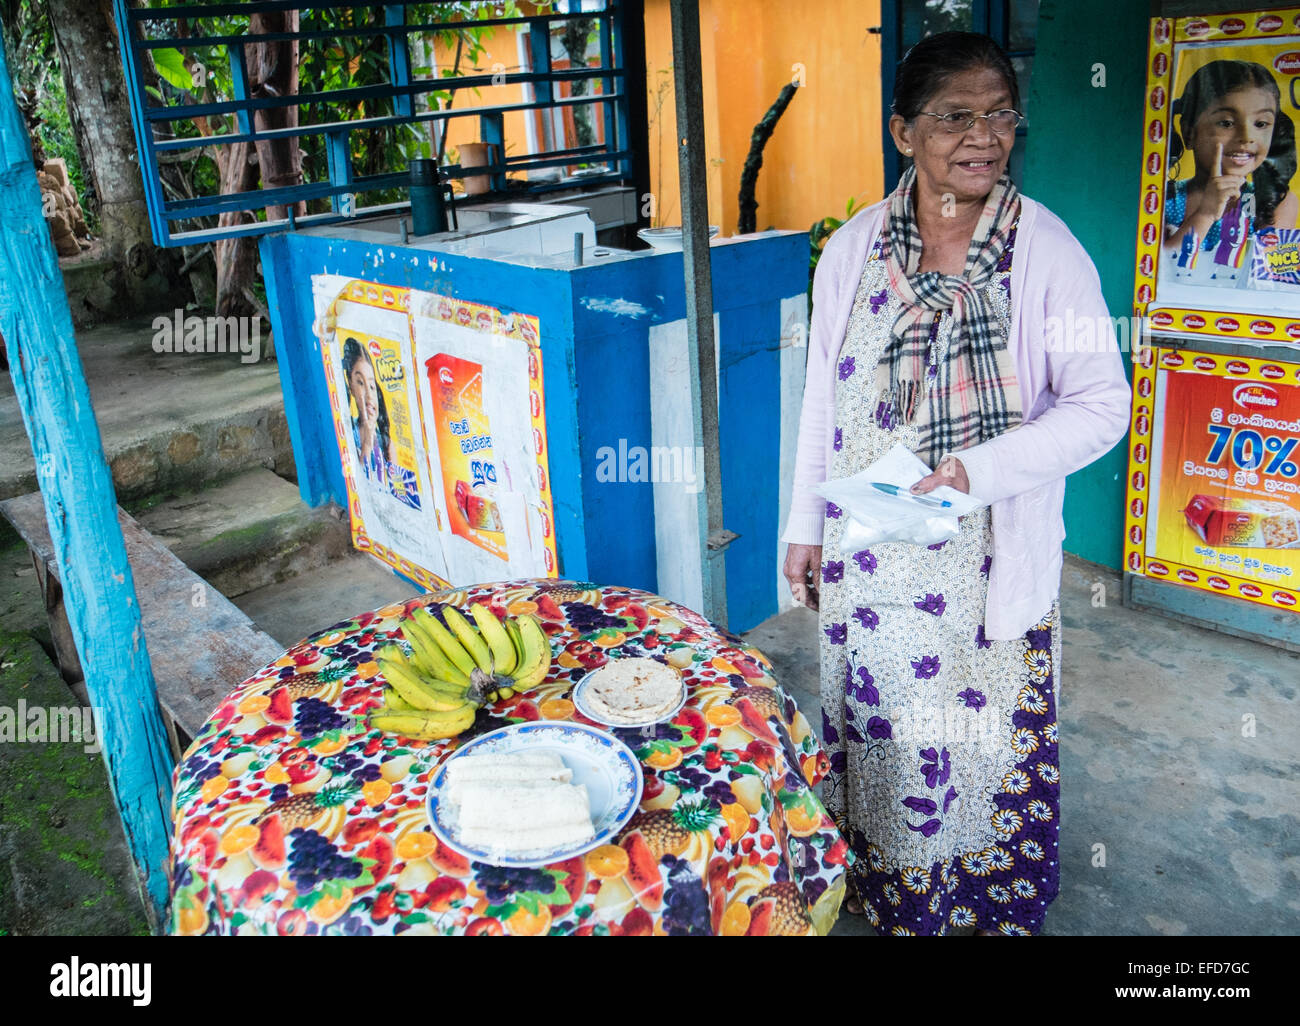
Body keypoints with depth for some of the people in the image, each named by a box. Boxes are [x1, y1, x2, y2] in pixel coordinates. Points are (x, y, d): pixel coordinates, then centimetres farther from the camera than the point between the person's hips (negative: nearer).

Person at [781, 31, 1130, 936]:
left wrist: (983, 467, -23)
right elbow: (822, 401, 5)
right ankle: (881, 885, 42)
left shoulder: (1048, 251, -9)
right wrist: (806, 525, 8)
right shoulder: (853, 249, -1)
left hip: (991, 556, -2)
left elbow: (1103, 404, -9)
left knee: (989, 727, 10)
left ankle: (1001, 902, 37)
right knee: (872, 713, 16)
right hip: (868, 551, 3)